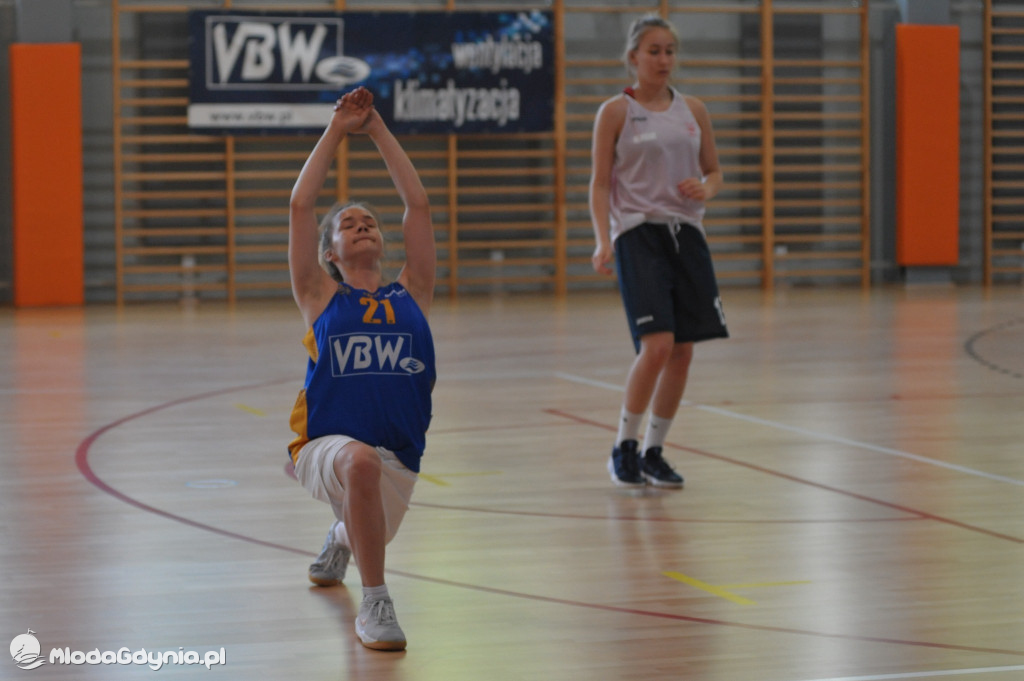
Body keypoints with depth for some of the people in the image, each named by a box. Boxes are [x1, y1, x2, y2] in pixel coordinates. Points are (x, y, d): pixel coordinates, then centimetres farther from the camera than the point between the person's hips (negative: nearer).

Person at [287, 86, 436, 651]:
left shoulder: (411, 295, 11)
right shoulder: (321, 299, 7)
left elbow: (418, 203, 10)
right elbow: (300, 205, 1)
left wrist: (378, 129, 13)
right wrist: (337, 131, 4)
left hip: (397, 458, 4)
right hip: (325, 447, -4)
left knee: (367, 537, 17)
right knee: (361, 461, -36)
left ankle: (341, 537, 58)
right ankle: (374, 604, -25)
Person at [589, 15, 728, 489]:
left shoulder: (693, 110, 11)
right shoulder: (615, 112, -1)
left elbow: (714, 171, 17)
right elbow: (599, 182, -2)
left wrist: (706, 188, -7)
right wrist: (603, 240, -15)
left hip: (685, 232, 5)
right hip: (638, 234, -5)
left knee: (682, 351, 3)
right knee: (656, 345, -17)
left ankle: (653, 453, 17)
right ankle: (624, 447, 1)